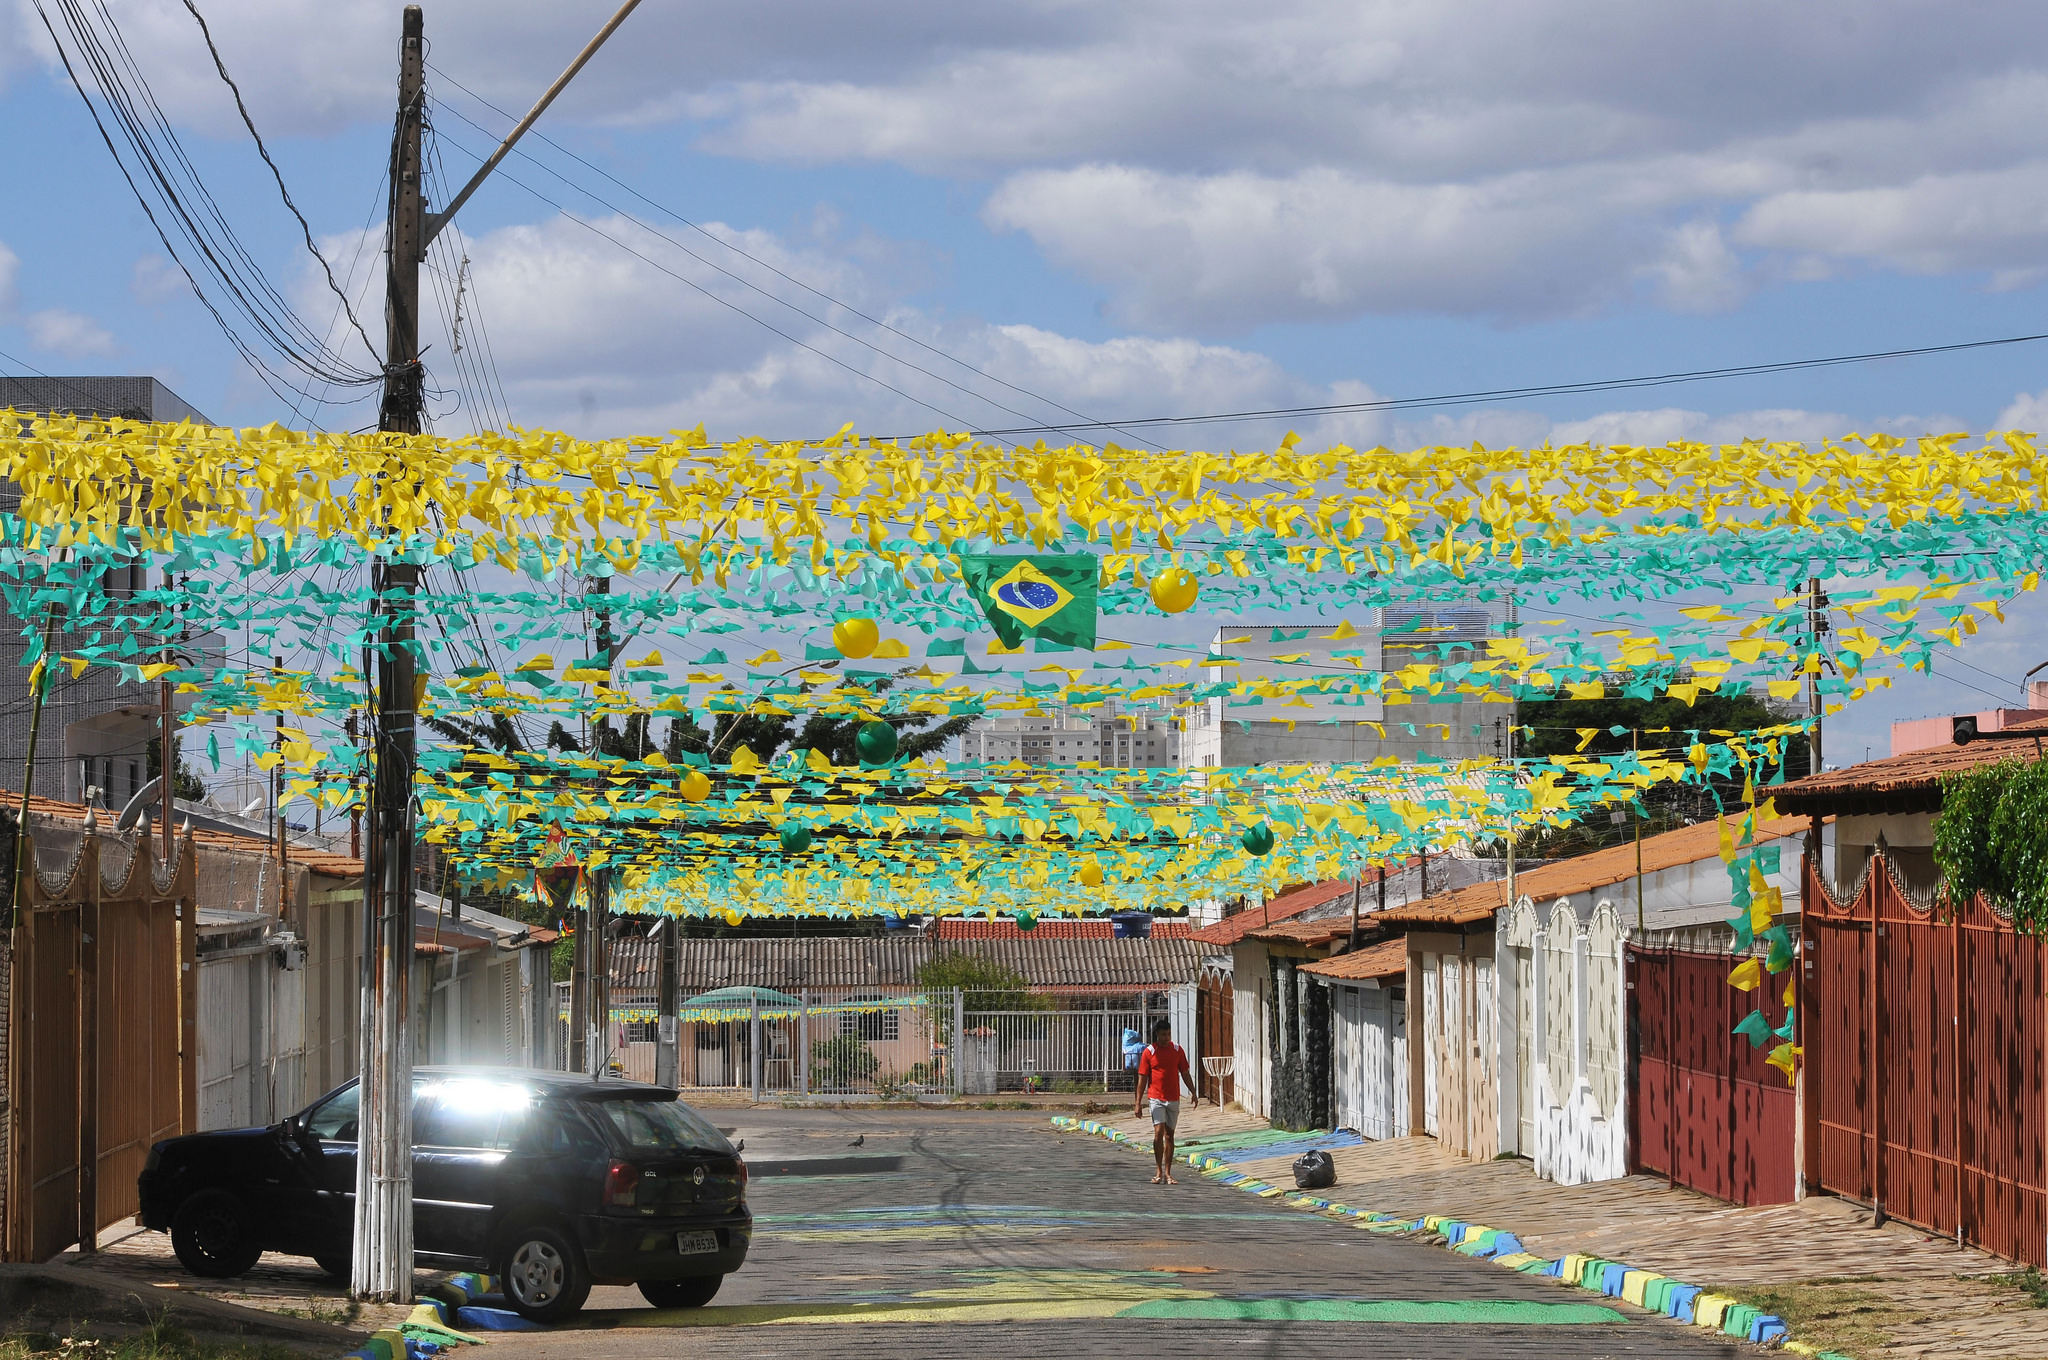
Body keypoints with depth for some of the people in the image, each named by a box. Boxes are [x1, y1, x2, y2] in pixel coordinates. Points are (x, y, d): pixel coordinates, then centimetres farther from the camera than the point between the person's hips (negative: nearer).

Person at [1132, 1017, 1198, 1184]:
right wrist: (1138, 1103, -4)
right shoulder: (1149, 1052, -3)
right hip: (1156, 1098, -3)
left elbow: (1185, 1074, 14)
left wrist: (1194, 1093, 9)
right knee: (1159, 1132, -15)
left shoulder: (1177, 1050, 6)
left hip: (1173, 1099, 3)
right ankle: (1159, 1171, -6)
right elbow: (1142, 1078, -1)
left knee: (1169, 1135, 7)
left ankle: (1167, 1173, 11)